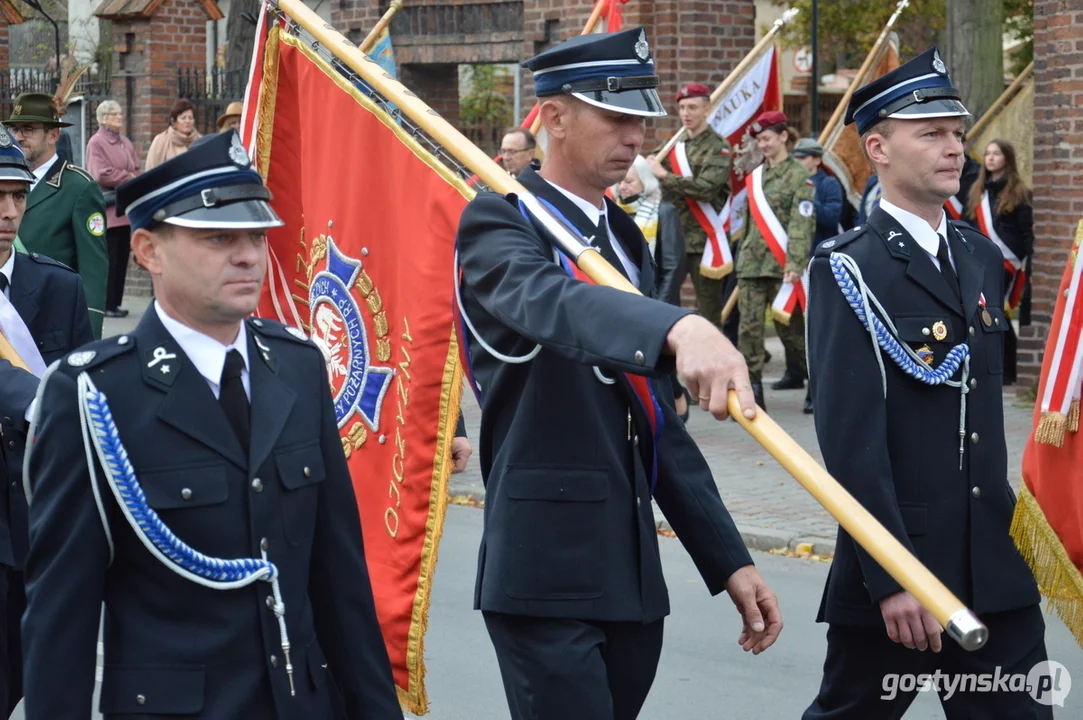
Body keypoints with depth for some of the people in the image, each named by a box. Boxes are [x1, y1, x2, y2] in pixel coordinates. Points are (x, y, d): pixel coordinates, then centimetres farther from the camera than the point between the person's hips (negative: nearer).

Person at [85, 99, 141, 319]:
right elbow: (102, 174, -14)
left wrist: (128, 182, -5)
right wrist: (128, 178, -5)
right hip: (108, 208, -7)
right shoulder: (96, 142, -4)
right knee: (109, 258, -7)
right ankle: (106, 304, -2)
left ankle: (115, 302, 11)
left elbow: (136, 171, 16)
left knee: (122, 257, 6)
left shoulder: (126, 143, 18)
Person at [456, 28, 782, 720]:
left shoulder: (626, 235, 16)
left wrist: (729, 559, 13)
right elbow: (548, 299, -32)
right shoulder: (501, 219, -7)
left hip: (632, 567, 7)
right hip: (546, 567, -7)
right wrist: (680, 327, -50)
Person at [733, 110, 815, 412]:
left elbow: (802, 225, -12)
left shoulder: (799, 177, -4)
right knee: (749, 326, -5)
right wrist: (741, 258, 17)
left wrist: (795, 265, -20)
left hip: (782, 265, -5)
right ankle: (752, 390, -5)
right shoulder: (754, 177, 15)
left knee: (790, 327, 2)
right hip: (751, 263, 5)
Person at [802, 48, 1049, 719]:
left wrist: (1005, 526, 16)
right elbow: (849, 437, -17)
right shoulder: (848, 271, -11)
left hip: (997, 566, 6)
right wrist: (892, 579, -21)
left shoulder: (982, 256, 11)